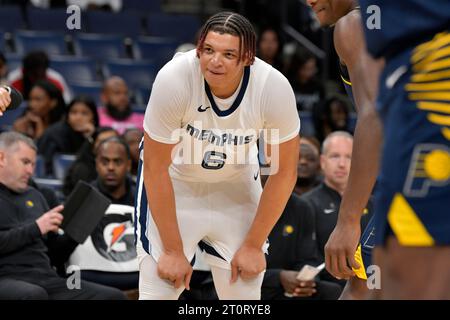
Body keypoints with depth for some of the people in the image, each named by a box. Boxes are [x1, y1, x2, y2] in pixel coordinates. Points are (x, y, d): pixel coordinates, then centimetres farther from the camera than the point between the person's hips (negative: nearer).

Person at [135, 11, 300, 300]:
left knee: (245, 291, 1)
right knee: (158, 289, -10)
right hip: (174, 179, -2)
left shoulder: (274, 89, -28)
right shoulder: (173, 79, -32)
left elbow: (284, 173, -14)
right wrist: (173, 251, -17)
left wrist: (253, 245, -10)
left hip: (236, 181, 2)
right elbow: (155, 168, -21)